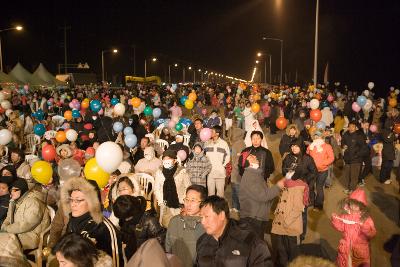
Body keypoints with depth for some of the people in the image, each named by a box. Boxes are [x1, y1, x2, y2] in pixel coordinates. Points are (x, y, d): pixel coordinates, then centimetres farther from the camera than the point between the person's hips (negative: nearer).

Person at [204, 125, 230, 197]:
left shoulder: (224, 143, -1)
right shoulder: (207, 143, 3)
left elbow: (228, 155, 7)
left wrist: (224, 164, -1)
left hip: (220, 172, -1)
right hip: (210, 172, 1)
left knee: (220, 191, 5)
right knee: (210, 191, 6)